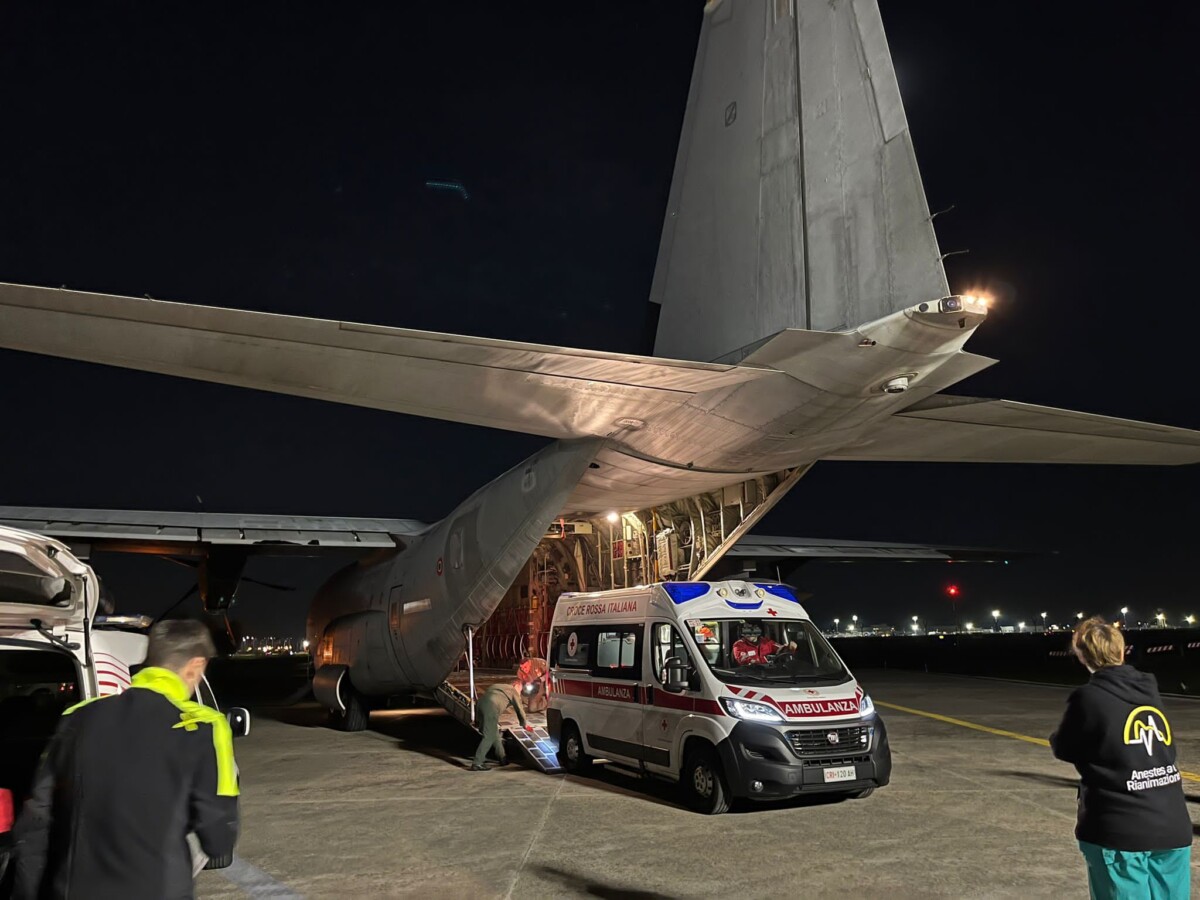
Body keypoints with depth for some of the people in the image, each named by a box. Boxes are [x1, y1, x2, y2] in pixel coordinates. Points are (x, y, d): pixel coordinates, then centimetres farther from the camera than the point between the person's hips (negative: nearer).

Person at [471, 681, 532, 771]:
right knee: (489, 737, -5)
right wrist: (524, 725, 41)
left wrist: (496, 723, 53)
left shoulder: (498, 687, 36)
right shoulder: (514, 692, 19)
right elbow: (520, 710, 25)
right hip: (491, 707, -7)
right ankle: (476, 764, -10)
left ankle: (502, 758, 27)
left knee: (494, 733, 19)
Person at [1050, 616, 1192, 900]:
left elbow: (1063, 749, 2)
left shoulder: (1088, 697, -11)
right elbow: (1165, 750, 19)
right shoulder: (1151, 692, 7)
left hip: (1120, 833, -5)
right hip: (1174, 829, 5)